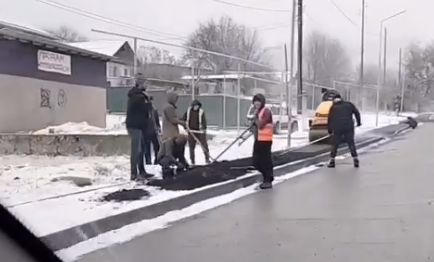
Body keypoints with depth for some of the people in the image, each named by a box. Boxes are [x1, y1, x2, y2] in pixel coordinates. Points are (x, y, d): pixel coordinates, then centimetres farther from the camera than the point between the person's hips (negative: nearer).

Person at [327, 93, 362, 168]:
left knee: (335, 144, 9)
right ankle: (355, 160, 3)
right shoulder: (349, 104, 10)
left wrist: (330, 130, 15)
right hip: (349, 127, 1)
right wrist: (359, 122, 22)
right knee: (351, 143, 8)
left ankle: (332, 161, 8)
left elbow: (330, 119, 8)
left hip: (337, 128, -1)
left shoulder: (333, 107, 8)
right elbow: (357, 113, 10)